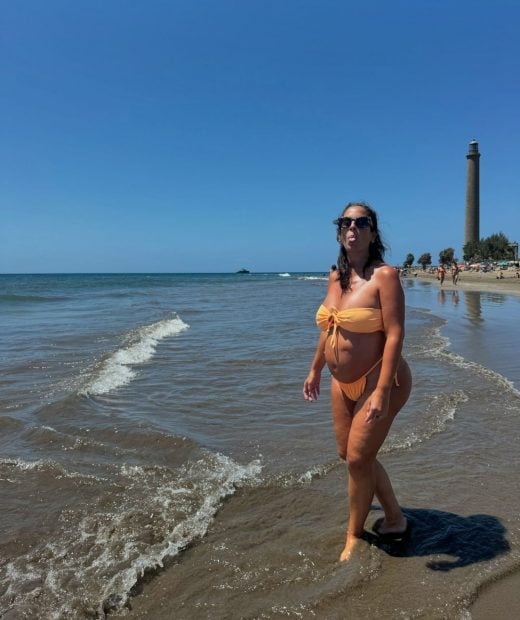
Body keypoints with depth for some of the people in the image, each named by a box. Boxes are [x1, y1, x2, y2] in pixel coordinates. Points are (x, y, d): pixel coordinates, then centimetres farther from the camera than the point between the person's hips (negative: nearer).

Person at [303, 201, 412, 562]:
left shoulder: (385, 275, -17)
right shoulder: (336, 278, 4)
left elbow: (395, 334, -22)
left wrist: (382, 391, -27)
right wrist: (316, 370, 18)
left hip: (378, 381, -8)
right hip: (343, 383, 8)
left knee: (358, 459, 1)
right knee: (349, 454, 16)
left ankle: (354, 535, 28)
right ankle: (395, 518, 38)